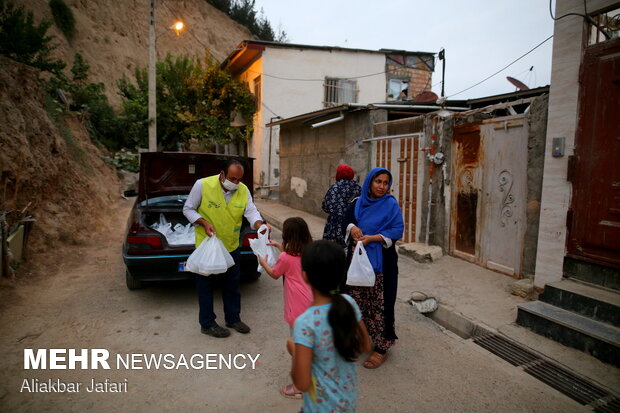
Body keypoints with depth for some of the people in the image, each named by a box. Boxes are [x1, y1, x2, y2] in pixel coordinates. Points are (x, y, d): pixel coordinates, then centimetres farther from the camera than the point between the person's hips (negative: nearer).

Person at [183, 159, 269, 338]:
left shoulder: (243, 190, -6)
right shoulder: (202, 185, -17)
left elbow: (251, 212, -11)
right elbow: (188, 209, -8)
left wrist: (260, 225, -33)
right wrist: (203, 222, -24)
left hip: (231, 246, 5)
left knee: (232, 284, 17)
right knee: (206, 285, 6)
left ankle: (233, 318, 35)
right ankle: (207, 324, 23)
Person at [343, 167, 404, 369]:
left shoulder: (391, 204, -6)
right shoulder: (357, 203, 7)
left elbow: (397, 230, -10)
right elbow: (348, 220, 18)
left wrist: (371, 238, -18)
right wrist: (353, 228, -6)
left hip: (380, 260, -5)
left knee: (378, 302, 0)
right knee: (357, 298, 13)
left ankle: (382, 347, 13)